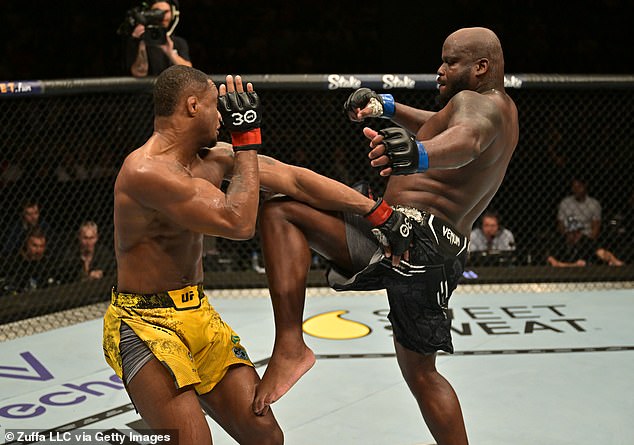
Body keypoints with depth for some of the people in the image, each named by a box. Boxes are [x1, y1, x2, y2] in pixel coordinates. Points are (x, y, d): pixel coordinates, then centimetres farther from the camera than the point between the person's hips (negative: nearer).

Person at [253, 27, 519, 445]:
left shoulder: (478, 102, -7)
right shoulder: (502, 107, 23)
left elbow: (467, 138, -33)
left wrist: (418, 154, -55)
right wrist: (387, 106, 28)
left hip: (411, 235, -10)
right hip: (445, 252, 10)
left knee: (280, 210, -15)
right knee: (419, 370, 25)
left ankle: (291, 346, -24)